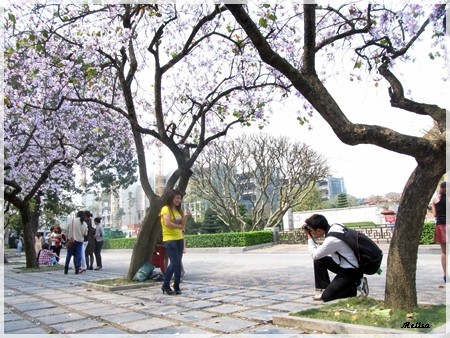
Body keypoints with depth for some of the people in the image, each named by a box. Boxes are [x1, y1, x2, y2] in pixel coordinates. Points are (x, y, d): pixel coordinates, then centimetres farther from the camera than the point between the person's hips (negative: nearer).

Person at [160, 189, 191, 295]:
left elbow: (182, 226, 14)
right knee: (174, 262, -10)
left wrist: (186, 216, 0)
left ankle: (177, 286, 12)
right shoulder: (166, 209, -7)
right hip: (169, 239, -7)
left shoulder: (178, 210, 16)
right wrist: (178, 226, -7)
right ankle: (165, 285, 3)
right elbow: (167, 223, -21)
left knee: (179, 262, 5)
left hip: (179, 239, 7)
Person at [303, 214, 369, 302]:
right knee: (319, 261, 5)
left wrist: (309, 237, -7)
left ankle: (357, 285, 3)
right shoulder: (334, 228, -5)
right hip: (344, 265, 9)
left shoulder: (332, 240, -29)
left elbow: (315, 255, -15)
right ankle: (324, 289, 12)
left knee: (326, 296, -6)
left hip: (351, 271, -9)